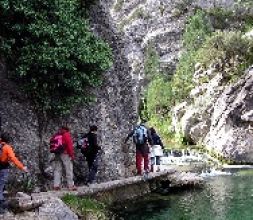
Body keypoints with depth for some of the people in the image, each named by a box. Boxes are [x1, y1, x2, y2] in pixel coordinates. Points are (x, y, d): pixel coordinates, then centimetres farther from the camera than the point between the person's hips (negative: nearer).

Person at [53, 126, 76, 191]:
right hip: (65, 154, -6)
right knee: (69, 169, -3)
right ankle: (71, 185, -3)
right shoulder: (66, 135, -2)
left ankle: (56, 185, 4)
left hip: (57, 154, 6)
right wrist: (72, 155, -10)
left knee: (57, 169, 8)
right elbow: (70, 145, -11)